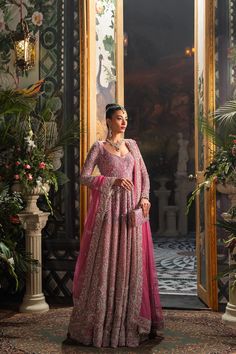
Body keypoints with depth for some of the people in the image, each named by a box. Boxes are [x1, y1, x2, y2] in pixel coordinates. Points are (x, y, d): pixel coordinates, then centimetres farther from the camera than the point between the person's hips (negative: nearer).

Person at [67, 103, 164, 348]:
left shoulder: (131, 145, 15)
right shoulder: (99, 147, 3)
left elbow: (144, 174, 16)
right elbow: (84, 177, -6)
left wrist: (144, 197, -1)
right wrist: (113, 181, -16)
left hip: (132, 210, 4)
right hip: (109, 210, -4)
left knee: (132, 261, 4)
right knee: (106, 261, -3)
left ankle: (131, 321, 14)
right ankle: (100, 323, 7)